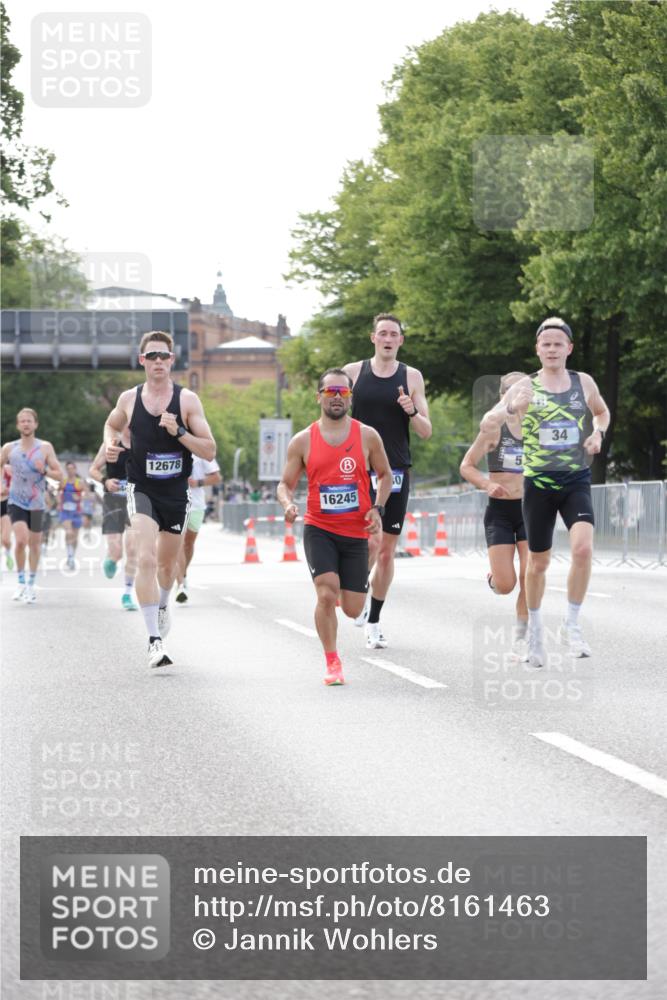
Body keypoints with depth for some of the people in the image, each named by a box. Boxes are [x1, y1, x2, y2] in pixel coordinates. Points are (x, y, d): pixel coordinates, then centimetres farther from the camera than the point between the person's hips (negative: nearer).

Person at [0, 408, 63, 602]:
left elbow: (60, 475, 0)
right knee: (21, 540, -19)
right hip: (16, 501, -1)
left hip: (36, 503, 1)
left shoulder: (45, 447, -1)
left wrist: (45, 471, -19)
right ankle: (21, 582, -3)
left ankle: (31, 584, 24)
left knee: (35, 544, 9)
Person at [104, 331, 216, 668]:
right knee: (146, 559, -19)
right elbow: (111, 424, 22)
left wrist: (178, 431, -22)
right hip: (141, 490, -1)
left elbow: (209, 451, -8)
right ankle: (154, 640, -23)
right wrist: (110, 445, 1)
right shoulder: (129, 399, -1)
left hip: (177, 492, 1)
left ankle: (163, 605, 53)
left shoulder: (187, 399, -5)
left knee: (167, 562, 19)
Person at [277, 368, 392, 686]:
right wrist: (288, 504, -16)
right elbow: (285, 484, 6)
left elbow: (384, 475, 13)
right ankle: (332, 662, -2)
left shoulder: (367, 436, 0)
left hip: (356, 533, 1)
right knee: (326, 594, -20)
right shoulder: (303, 441, -1)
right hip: (318, 530, -1)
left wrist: (378, 508, -2)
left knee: (353, 609, 3)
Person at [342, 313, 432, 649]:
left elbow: (426, 432, 4)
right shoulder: (353, 372, 2)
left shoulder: (411, 377, 5)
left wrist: (412, 411, -15)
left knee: (387, 551, 5)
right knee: (371, 540, -20)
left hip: (396, 472, 2)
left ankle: (373, 622, 18)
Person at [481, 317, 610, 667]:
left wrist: (598, 433, 3)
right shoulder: (526, 387, -3)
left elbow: (602, 412, 24)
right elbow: (486, 424, -10)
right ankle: (534, 629, 30)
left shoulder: (583, 383, 4)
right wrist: (511, 408, -30)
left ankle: (571, 625, -7)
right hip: (538, 483, -1)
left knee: (583, 548, -22)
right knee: (538, 562, 9)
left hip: (576, 481, 1)